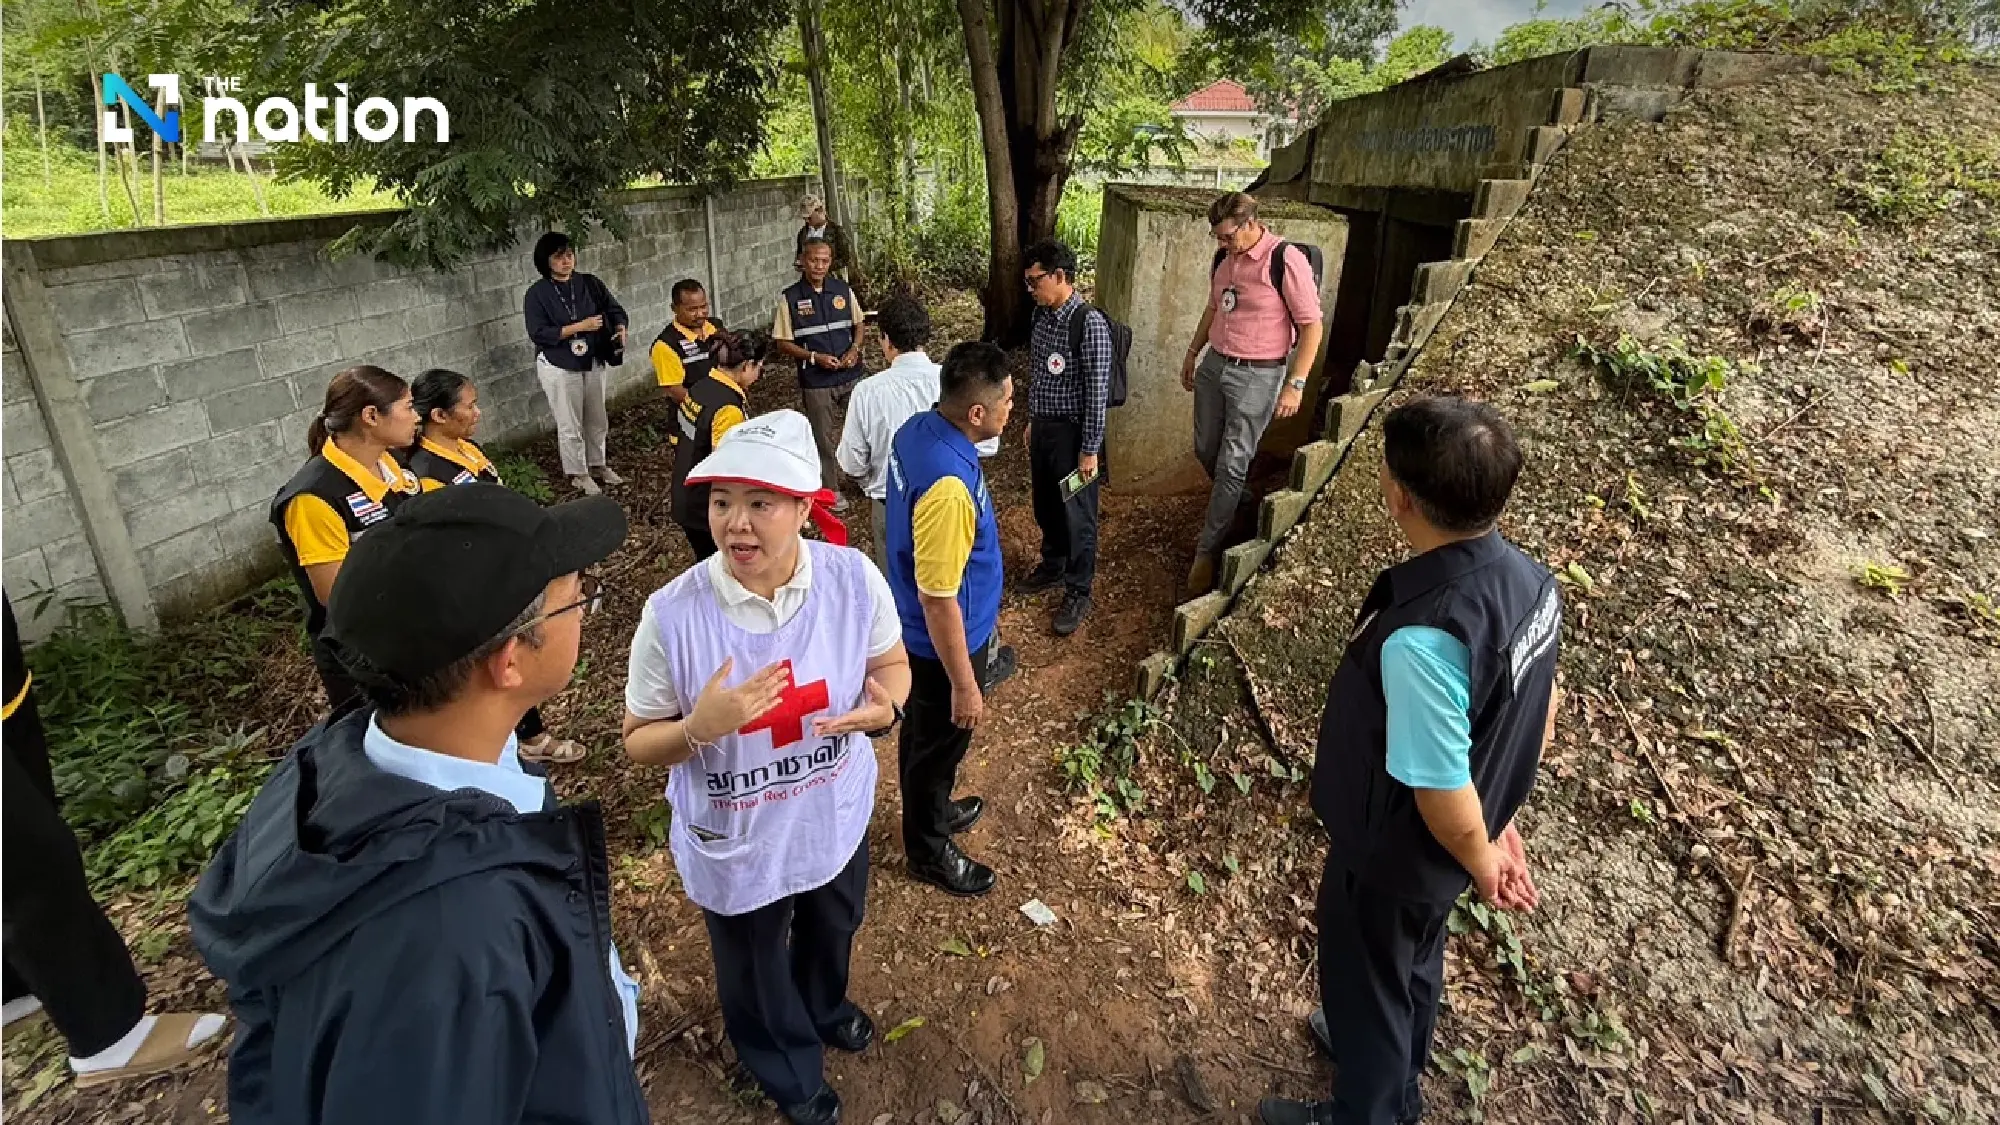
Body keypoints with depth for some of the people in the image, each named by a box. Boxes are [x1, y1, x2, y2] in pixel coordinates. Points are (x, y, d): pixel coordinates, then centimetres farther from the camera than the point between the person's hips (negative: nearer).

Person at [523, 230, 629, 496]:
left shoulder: (590, 283, 1)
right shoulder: (537, 294, -10)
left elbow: (615, 309, 5)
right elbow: (538, 333, -17)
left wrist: (621, 330, -18)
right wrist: (580, 327, -22)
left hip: (593, 362, 4)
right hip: (558, 366, -4)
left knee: (597, 420, 15)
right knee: (570, 425, 3)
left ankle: (597, 465, 33)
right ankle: (578, 474, 18)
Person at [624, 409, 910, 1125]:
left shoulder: (855, 579, -22)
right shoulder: (672, 614, -27)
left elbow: (892, 665, -3)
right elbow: (639, 742, -14)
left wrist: (883, 705, -25)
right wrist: (701, 727, -34)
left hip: (836, 821, 3)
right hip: (734, 846, -2)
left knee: (831, 934, 34)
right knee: (757, 980, 27)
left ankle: (826, 1008, 72)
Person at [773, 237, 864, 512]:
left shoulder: (843, 290, 0)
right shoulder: (790, 298, -7)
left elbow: (858, 324, 12)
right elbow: (783, 344, -5)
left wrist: (855, 349, -8)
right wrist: (814, 357, -18)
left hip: (851, 374, 2)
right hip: (816, 381, -2)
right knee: (825, 436, 9)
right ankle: (830, 488, 26)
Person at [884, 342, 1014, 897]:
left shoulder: (918, 428, -7)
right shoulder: (948, 486, -37)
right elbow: (939, 601, -30)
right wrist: (964, 684, -18)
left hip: (913, 628, 9)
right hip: (942, 641, -9)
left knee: (922, 736, 28)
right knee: (939, 745, 15)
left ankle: (931, 812, 53)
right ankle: (929, 851, 40)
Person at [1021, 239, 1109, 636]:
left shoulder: (1090, 324, -21)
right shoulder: (1041, 315, 3)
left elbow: (1097, 393, -20)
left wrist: (1090, 450, -18)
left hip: (1072, 432, -8)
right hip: (1042, 427, 8)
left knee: (1077, 514, 5)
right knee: (1044, 504, 22)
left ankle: (1078, 593, 20)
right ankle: (1053, 566, 44)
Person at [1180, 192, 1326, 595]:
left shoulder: (1286, 261, -15)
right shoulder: (1225, 259, 6)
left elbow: (1312, 326, -13)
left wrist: (1295, 384, -17)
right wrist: (1192, 354, 25)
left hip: (1256, 375, -7)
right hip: (1213, 366, 7)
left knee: (1232, 465, -3)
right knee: (1205, 451, 14)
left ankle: (1207, 550, 8)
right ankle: (1230, 509, 40)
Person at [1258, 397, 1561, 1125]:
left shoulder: (1421, 636, -41)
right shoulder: (1527, 578, -13)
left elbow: (1442, 795, -30)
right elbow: (1537, 706, 2)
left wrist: (1480, 861, -9)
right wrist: (1500, 814, 14)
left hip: (1393, 851, -8)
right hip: (1434, 851, 8)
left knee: (1365, 980, 21)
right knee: (1412, 963, 33)